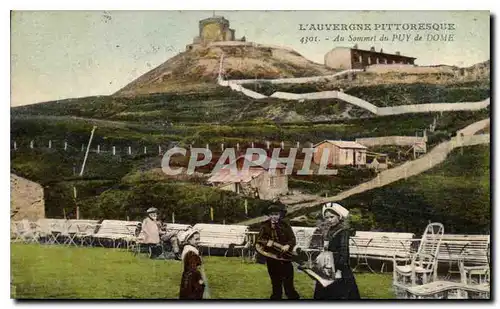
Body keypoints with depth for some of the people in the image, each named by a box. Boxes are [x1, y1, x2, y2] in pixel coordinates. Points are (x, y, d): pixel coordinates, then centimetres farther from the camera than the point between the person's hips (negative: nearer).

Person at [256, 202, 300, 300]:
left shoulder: (285, 225, -6)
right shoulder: (265, 226, -1)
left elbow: (292, 239, -6)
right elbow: (259, 239, 0)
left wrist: (288, 245, -26)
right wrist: (266, 242, -20)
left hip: (285, 258, -3)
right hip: (271, 258, 3)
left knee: (288, 284, -3)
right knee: (275, 283, 16)